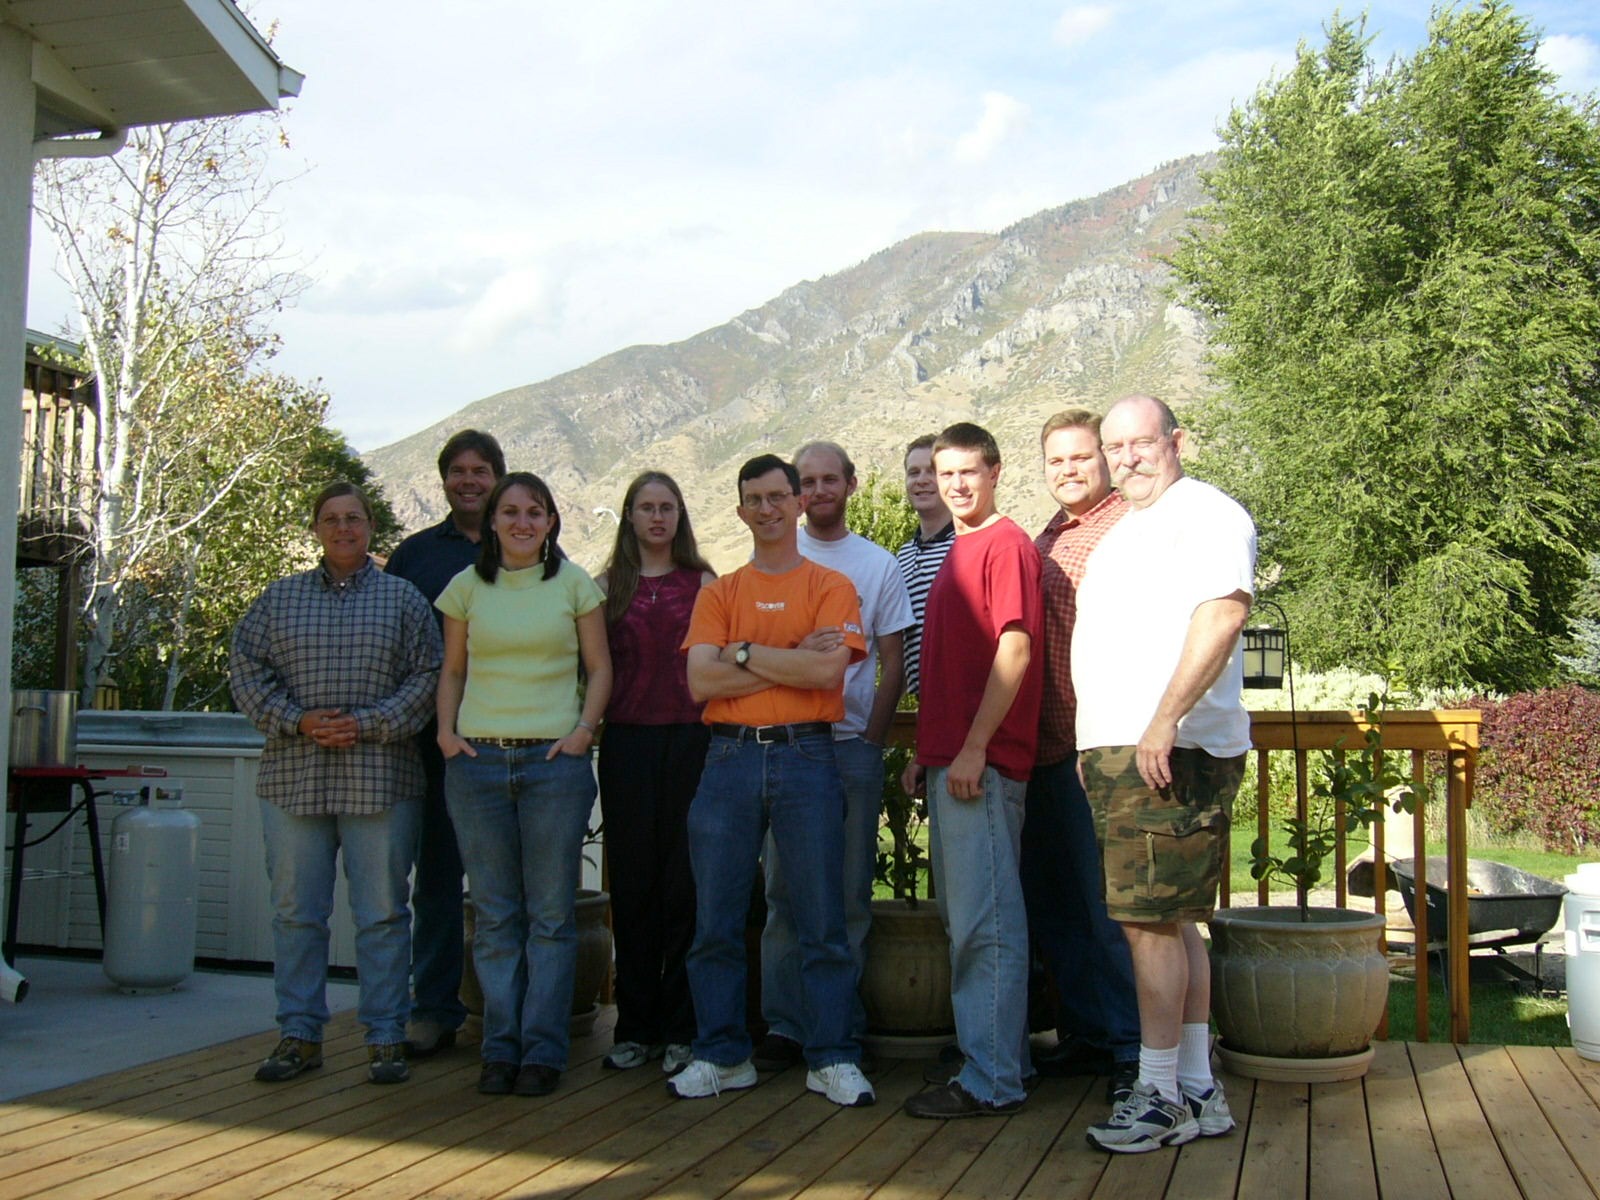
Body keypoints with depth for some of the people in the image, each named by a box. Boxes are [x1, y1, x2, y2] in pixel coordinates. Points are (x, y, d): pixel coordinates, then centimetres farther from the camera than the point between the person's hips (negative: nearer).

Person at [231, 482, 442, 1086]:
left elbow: (427, 676, 0)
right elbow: (246, 669, 7)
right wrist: (297, 721, -8)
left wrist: (367, 725, -11)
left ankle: (386, 1037, 11)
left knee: (382, 912, 2)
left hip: (379, 779, -2)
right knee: (295, 911, 6)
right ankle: (299, 1035, 17)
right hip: (294, 777, 2)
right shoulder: (280, 597, 12)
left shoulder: (402, 598, 7)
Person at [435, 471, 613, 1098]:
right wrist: (446, 730, 0)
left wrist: (583, 730, -6)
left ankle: (543, 1050, 10)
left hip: (554, 762, -1)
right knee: (494, 914, 6)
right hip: (478, 761, 2)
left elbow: (600, 669, 7)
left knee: (551, 915, 1)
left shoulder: (574, 585, 5)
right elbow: (452, 670, 15)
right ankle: (500, 1047, 15)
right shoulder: (468, 586, 9)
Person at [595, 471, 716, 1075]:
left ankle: (682, 1029, 9)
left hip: (691, 739, -1)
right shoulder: (607, 586, 11)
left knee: (685, 882, -1)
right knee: (631, 882, 5)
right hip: (627, 744, 2)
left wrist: (718, 731, -2)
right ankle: (635, 1025, 16)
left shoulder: (703, 583, 8)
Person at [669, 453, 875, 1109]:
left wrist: (745, 653, -4)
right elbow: (701, 680, -2)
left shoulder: (830, 586, 6)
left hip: (805, 758, -2)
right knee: (715, 919, 5)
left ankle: (832, 1058, 11)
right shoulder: (719, 594, 13)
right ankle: (721, 1055, 18)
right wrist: (791, 661, -6)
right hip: (729, 759, 3)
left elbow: (828, 671, -11)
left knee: (822, 918, 1)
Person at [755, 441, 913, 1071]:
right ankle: (783, 1024, 9)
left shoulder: (878, 564, 8)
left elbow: (893, 662, 8)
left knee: (850, 894, 4)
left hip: (853, 744, 0)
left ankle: (843, 1024, 13)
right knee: (784, 889, 1)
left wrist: (872, 737, -2)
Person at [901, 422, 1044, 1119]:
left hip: (982, 764, -10)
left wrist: (972, 748, -20)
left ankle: (990, 1081, 1)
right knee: (961, 913, 15)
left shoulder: (1006, 544, -8)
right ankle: (1000, 1055, 26)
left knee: (983, 920, -6)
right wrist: (925, 754, 19)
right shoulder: (956, 552, 20)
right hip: (949, 761, 10)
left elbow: (1015, 649, -17)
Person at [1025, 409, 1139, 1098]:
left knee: (1110, 902, -2)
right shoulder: (1043, 543, 19)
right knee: (1050, 903, 14)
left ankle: (1135, 1047, 10)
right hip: (1044, 749, 8)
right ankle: (1085, 1034, 27)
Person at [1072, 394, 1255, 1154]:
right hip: (1116, 752, 10)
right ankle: (1198, 1091, 19)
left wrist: (1165, 720, -28)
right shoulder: (1123, 532, 24)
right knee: (1172, 922, 12)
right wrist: (1095, 747, 21)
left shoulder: (1205, 513, -6)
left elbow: (1223, 610, -21)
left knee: (1152, 919, -9)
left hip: (1173, 751, -10)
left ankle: (1162, 1096, 0)